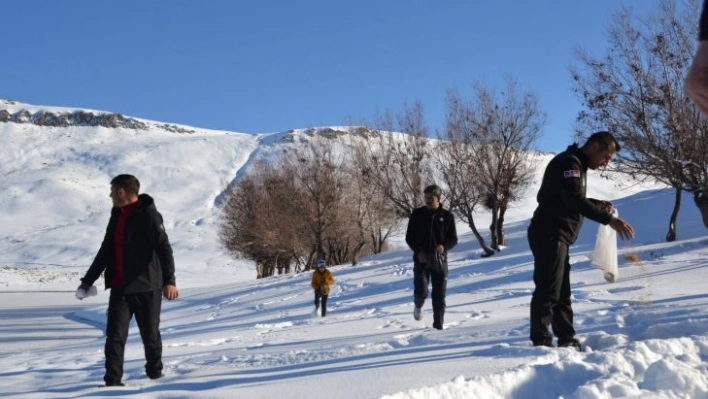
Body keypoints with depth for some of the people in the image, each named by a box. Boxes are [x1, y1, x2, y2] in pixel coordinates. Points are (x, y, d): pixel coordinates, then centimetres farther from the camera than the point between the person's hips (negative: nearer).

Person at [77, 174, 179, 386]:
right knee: (115, 335, -4)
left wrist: (169, 280, -30)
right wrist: (88, 280, 21)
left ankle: (155, 372, 29)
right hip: (120, 287, 6)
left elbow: (164, 248, -19)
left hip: (146, 287, -6)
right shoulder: (117, 215, 14)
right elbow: (105, 251, 22)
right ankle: (112, 380, -4)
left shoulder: (148, 215, -11)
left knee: (150, 334, 9)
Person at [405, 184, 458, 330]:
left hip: (440, 261, 0)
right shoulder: (417, 214, 1)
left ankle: (438, 325, 10)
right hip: (421, 260, 0)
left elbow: (453, 240, 5)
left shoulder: (447, 216, 1)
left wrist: (444, 247, -17)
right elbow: (409, 237, 6)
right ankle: (418, 305, 25)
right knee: (421, 292, -10)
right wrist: (418, 251, -12)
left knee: (439, 296, 1)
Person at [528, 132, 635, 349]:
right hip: (549, 235, -11)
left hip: (556, 238, 11)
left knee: (561, 292, 13)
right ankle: (541, 341, -12)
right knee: (548, 290, -12)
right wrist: (609, 219, -31)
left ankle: (566, 339, 18)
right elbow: (574, 200, -26)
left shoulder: (576, 165, 19)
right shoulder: (569, 162, -14)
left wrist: (596, 204, 11)